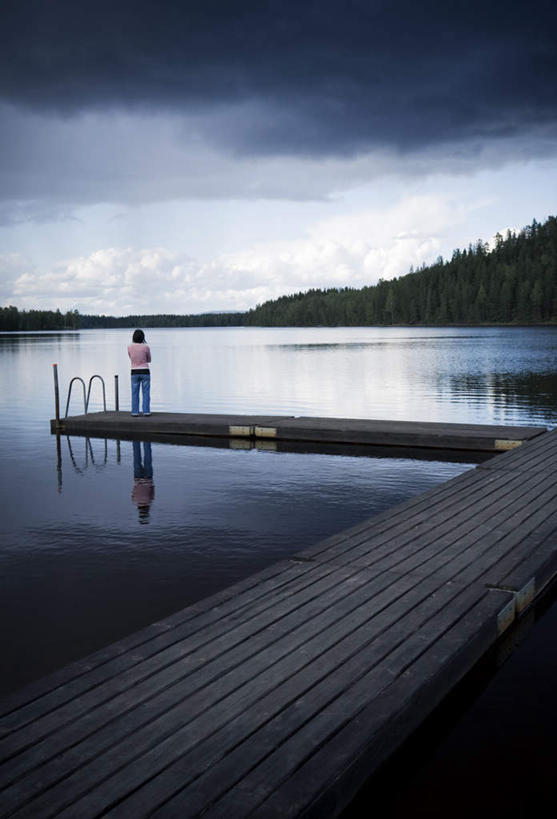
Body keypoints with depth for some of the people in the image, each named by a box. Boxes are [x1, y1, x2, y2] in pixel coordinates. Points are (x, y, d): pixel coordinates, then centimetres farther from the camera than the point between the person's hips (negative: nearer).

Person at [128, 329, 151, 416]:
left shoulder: (129, 347, -4)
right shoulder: (146, 347, -8)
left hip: (135, 373, 1)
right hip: (145, 372, -1)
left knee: (135, 393, 5)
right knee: (146, 393, 4)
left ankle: (135, 412, 3)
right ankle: (146, 411, 2)